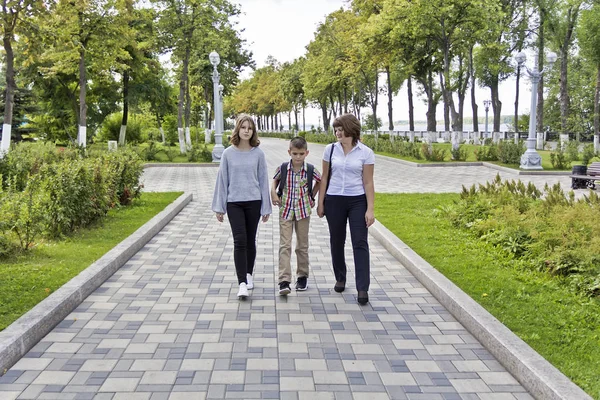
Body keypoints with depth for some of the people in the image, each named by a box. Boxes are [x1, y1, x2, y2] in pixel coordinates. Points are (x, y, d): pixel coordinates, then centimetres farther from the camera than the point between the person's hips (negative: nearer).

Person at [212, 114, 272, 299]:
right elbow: (222, 180, 3)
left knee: (250, 241, 11)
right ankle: (242, 283, -11)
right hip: (234, 202, -1)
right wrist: (219, 207, 3)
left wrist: (266, 207, 4)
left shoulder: (258, 154, 0)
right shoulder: (228, 153, -1)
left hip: (253, 202, 1)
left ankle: (248, 274, 29)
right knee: (240, 241, -9)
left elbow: (263, 180, 4)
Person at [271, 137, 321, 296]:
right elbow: (275, 180, 13)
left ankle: (302, 276, 26)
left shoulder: (310, 170, -6)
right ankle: (284, 281, -10)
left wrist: (312, 196, 8)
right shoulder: (282, 168, -6)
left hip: (303, 210, 1)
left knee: (302, 246, 11)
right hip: (285, 210, 0)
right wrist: (273, 192, -3)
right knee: (284, 246, -7)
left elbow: (320, 181, 13)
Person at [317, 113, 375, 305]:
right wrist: (320, 203, 6)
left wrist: (370, 209, -8)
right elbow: (325, 178, 7)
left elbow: (368, 182, -4)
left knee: (360, 243, -5)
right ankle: (340, 279, 30)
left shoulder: (366, 153, -4)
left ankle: (363, 288, -5)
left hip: (358, 201, -2)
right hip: (334, 201, 2)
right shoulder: (330, 149, 2)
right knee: (337, 242, 12)